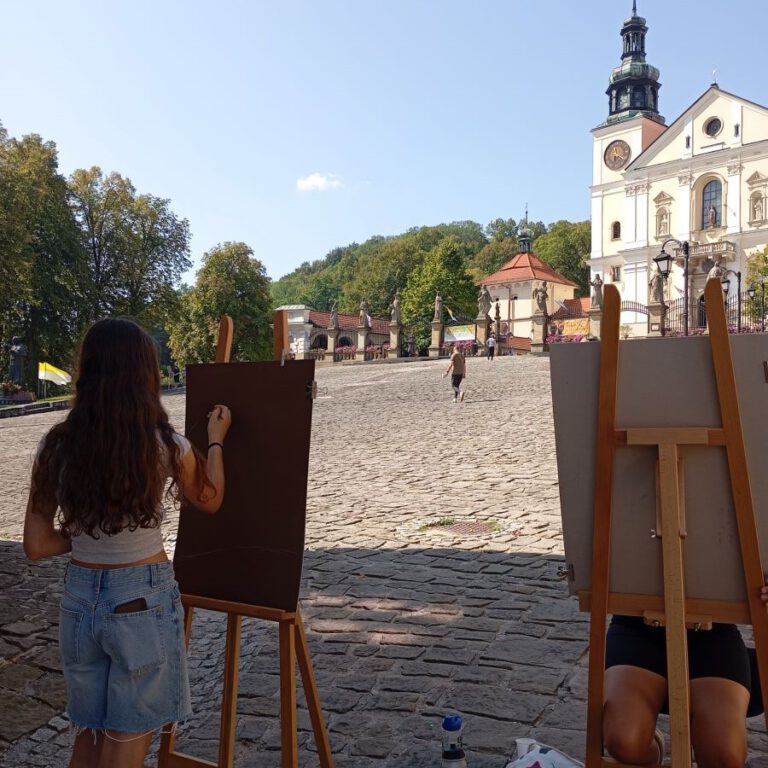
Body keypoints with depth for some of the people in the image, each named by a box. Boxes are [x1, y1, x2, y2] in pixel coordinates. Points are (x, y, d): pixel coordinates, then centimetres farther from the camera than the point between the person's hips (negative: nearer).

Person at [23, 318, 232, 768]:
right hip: (143, 600, -4)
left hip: (80, 598, 4)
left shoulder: (56, 448, -6)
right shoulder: (164, 445, -14)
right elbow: (210, 500, 6)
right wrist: (216, 440, 18)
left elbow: (37, 546, -2)